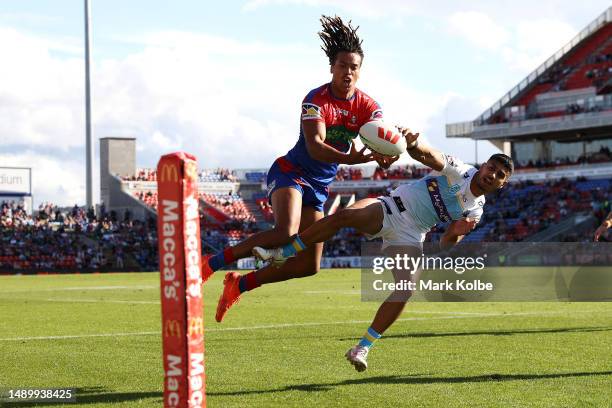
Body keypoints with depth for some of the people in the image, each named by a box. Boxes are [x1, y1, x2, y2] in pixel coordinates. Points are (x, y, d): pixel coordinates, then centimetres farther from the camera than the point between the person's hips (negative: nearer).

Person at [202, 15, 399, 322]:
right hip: (290, 172, -6)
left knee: (308, 266, 3)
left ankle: (239, 284, 20)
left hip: (319, 186, 6)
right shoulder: (316, 100, -17)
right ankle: (212, 264, -21)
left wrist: (385, 156, -39)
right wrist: (347, 159, -47)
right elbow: (314, 146, -30)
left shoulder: (368, 107, -2)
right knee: (286, 233, -35)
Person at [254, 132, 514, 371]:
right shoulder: (459, 170, -1)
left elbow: (446, 246, 8)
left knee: (405, 290, -21)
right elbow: (428, 156, -18)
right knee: (344, 216, -31)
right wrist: (413, 144, -42)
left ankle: (362, 348, -12)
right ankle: (281, 254, -20)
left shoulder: (475, 211, 8)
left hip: (410, 237, 2)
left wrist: (456, 233, -17)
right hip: (390, 208, -2)